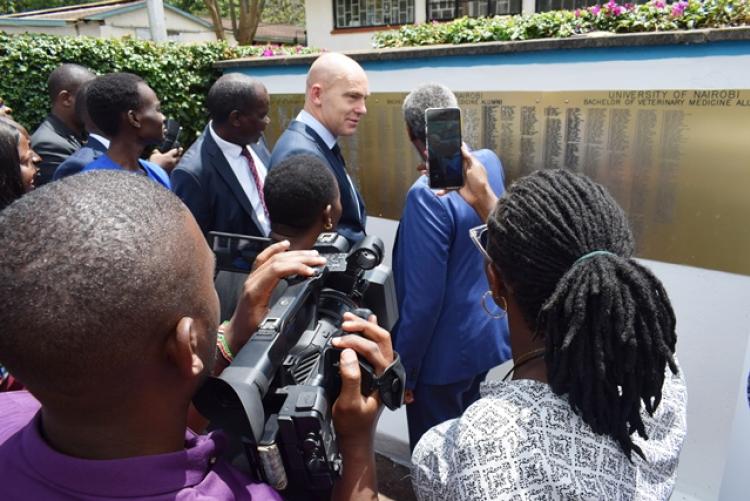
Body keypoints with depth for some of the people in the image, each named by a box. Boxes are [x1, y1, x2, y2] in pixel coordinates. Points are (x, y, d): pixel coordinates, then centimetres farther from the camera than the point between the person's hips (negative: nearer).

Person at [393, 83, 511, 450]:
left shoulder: (429, 193, -27)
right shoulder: (489, 162, -2)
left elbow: (423, 297, -24)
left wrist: (402, 368, -12)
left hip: (445, 349, -8)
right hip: (486, 332, 8)